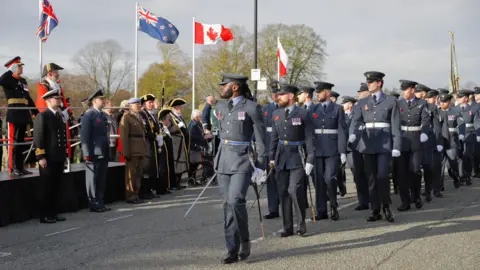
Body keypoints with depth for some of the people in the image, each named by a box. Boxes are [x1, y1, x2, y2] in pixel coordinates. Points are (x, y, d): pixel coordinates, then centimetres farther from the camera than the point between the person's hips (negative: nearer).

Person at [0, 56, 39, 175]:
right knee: (14, 141, -5)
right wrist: (11, 71, -17)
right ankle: (14, 168, -2)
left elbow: (28, 98, 23)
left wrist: (36, 112, 21)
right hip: (14, 114, -7)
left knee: (21, 141, 10)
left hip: (24, 114, 7)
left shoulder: (23, 81, 18)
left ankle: (20, 167, 14)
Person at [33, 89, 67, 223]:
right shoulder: (42, 116, -8)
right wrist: (41, 157, -18)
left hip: (59, 159, 7)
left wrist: (64, 155, 17)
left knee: (56, 187, 9)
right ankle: (45, 215, 5)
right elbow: (38, 138, -13)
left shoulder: (59, 116, 17)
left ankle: (54, 213, 16)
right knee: (47, 188, -1)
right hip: (48, 159, -7)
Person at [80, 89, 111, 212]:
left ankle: (100, 203, 18)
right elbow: (84, 136, -14)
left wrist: (108, 150, 13)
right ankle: (94, 205, 5)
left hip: (104, 153, 8)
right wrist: (87, 154, -18)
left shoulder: (103, 115, 16)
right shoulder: (88, 115, -10)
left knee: (102, 179, 11)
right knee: (93, 179, 0)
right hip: (94, 154, -8)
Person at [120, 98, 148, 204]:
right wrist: (126, 152, -20)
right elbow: (124, 136, -14)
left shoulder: (139, 117, 18)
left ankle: (135, 195, 17)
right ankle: (130, 196, 3)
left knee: (138, 173, 11)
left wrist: (144, 150, 14)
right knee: (131, 173, -2)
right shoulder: (126, 117, -8)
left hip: (141, 149, 8)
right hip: (132, 150, -8)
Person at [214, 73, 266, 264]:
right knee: (228, 204, 4)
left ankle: (244, 239, 4)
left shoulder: (252, 108, -8)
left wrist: (260, 166, -8)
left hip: (243, 160, -6)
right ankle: (232, 250, 9)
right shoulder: (220, 107, 11)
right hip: (223, 160, 6)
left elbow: (260, 138, -6)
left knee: (235, 200, -19)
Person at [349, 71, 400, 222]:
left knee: (382, 176, -13)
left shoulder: (391, 101, 4)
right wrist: (352, 134, -23)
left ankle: (386, 207, 6)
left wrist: (396, 146, -6)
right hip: (368, 144, 3)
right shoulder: (362, 103, 12)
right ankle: (375, 211, 12)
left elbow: (395, 126, 0)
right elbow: (356, 120, -2)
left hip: (384, 144, -3)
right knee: (371, 179, 5)